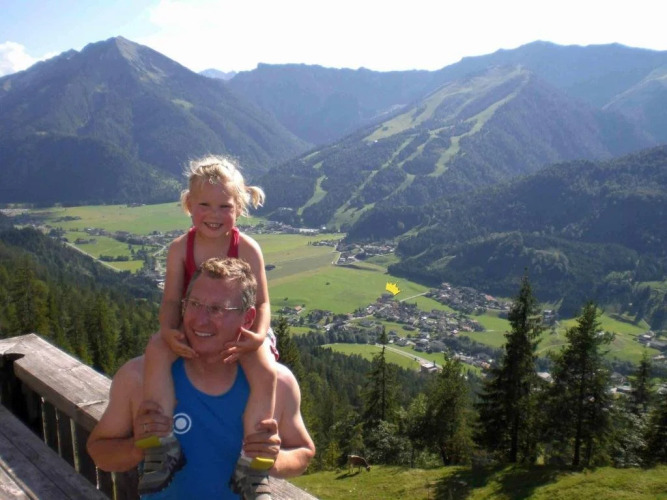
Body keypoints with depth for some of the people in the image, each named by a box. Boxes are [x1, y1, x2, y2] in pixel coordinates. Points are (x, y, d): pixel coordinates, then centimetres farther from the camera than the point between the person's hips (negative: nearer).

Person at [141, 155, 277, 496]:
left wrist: (258, 335, -34)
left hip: (238, 331, -2)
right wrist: (168, 330, -30)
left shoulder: (247, 249, -13)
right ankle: (165, 445, -19)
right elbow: (171, 300, -8)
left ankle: (251, 459, -15)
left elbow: (262, 302, -14)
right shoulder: (180, 248, -7)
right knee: (156, 350, -28)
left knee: (266, 372, -30)